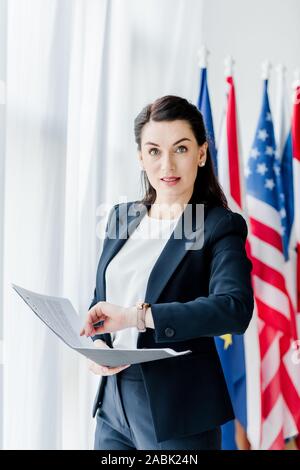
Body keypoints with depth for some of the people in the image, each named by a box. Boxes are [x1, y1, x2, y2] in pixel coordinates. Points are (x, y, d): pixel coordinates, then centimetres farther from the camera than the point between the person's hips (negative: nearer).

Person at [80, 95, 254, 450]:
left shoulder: (222, 225, -9)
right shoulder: (122, 217, 9)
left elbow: (235, 308, -24)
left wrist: (136, 315, -30)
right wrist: (98, 344, -7)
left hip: (178, 412, -5)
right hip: (114, 401, 5)